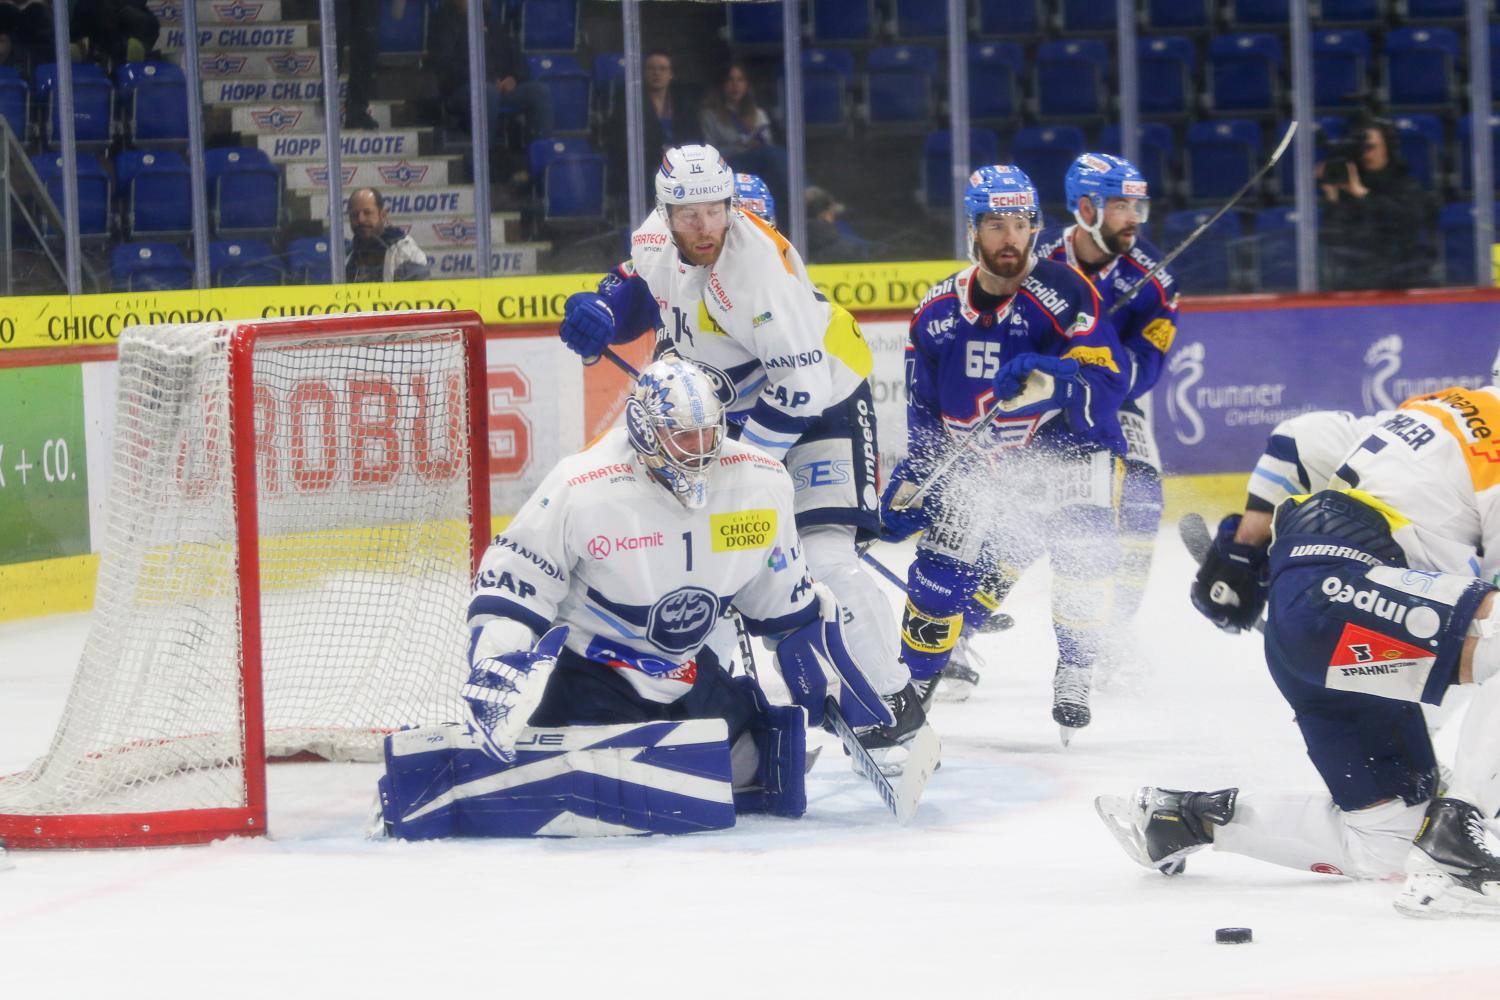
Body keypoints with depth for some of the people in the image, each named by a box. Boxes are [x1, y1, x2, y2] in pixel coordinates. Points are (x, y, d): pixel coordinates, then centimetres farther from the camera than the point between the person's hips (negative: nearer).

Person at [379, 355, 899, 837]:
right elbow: (508, 587, -16)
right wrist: (496, 677, -25)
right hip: (590, 671, -6)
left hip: (688, 674, 6)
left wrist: (834, 688, 8)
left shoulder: (761, 483, -8)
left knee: (764, 772, 2)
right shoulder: (581, 490, -23)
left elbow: (788, 606, 6)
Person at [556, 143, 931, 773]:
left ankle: (894, 709, -9)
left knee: (826, 559, -20)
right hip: (734, 404, 8)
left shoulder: (757, 262, -33)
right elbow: (641, 287, 15)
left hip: (821, 397, -8)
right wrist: (601, 309, -7)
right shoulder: (655, 240, -10)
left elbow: (801, 378, -33)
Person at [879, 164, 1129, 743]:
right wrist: (912, 480, 5)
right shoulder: (938, 312, -2)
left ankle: (1074, 678, -5)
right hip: (979, 469, 3)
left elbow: (1107, 382, -27)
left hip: (1066, 450, -3)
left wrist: (1046, 379, -43)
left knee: (1083, 553, -25)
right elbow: (925, 413, 11)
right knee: (940, 578, -3)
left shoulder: (1061, 293, -16)